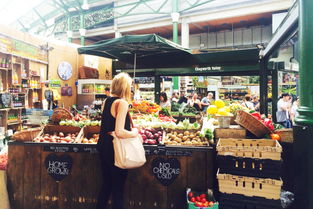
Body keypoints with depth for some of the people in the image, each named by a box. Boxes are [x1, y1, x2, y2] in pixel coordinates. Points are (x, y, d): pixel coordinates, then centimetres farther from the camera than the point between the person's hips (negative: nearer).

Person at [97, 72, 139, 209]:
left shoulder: (107, 101, 7)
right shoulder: (122, 103, -18)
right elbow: (119, 132, -26)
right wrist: (134, 133, -9)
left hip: (103, 147, 8)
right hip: (115, 149, -8)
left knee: (106, 185, 23)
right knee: (118, 189, 7)